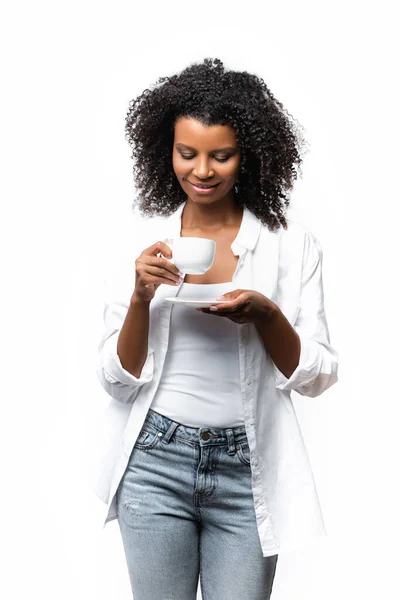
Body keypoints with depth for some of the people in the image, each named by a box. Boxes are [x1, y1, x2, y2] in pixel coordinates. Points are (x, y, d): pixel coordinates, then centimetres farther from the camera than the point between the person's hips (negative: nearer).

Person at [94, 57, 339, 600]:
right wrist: (141, 298, -14)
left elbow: (317, 377, 0)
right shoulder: (146, 240, 1)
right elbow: (117, 378, 2)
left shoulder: (291, 244, -2)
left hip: (248, 471, -1)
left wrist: (265, 315, -17)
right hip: (156, 462, 1)